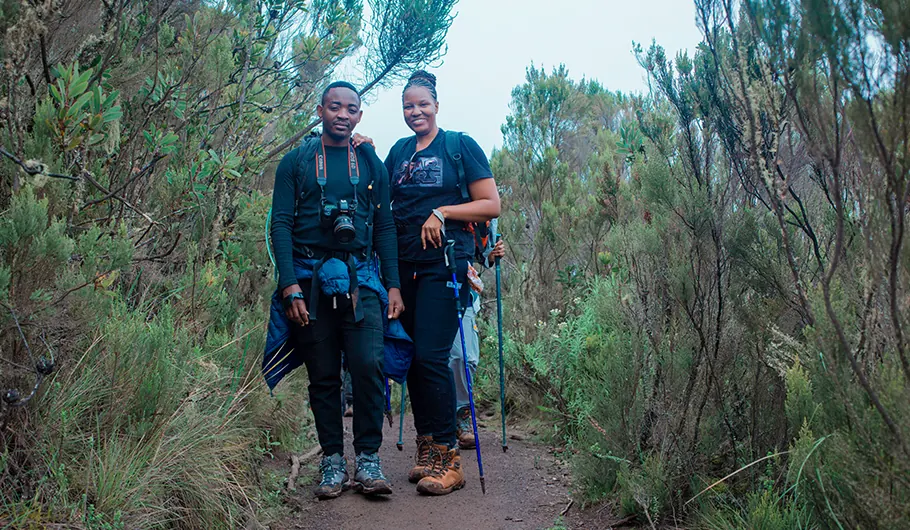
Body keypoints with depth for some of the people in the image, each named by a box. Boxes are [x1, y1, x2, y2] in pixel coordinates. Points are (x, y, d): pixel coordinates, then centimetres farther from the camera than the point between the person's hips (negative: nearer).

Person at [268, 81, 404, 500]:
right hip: (310, 280, 0)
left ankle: (368, 459, -2)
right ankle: (332, 460, 13)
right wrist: (290, 285, -10)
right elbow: (281, 224, 1)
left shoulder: (371, 164, 13)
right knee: (323, 375, 3)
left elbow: (385, 227, 12)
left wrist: (394, 285, 4)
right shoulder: (295, 162, 7)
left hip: (360, 278, 1)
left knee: (368, 364, -13)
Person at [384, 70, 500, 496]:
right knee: (409, 356, 5)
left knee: (430, 356, -13)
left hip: (445, 263, -5)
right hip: (404, 265, 6)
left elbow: (491, 206, -1)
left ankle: (447, 457, -5)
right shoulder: (398, 151, 17)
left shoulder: (461, 146, 2)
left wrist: (442, 211, -12)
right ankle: (426, 448, 17)